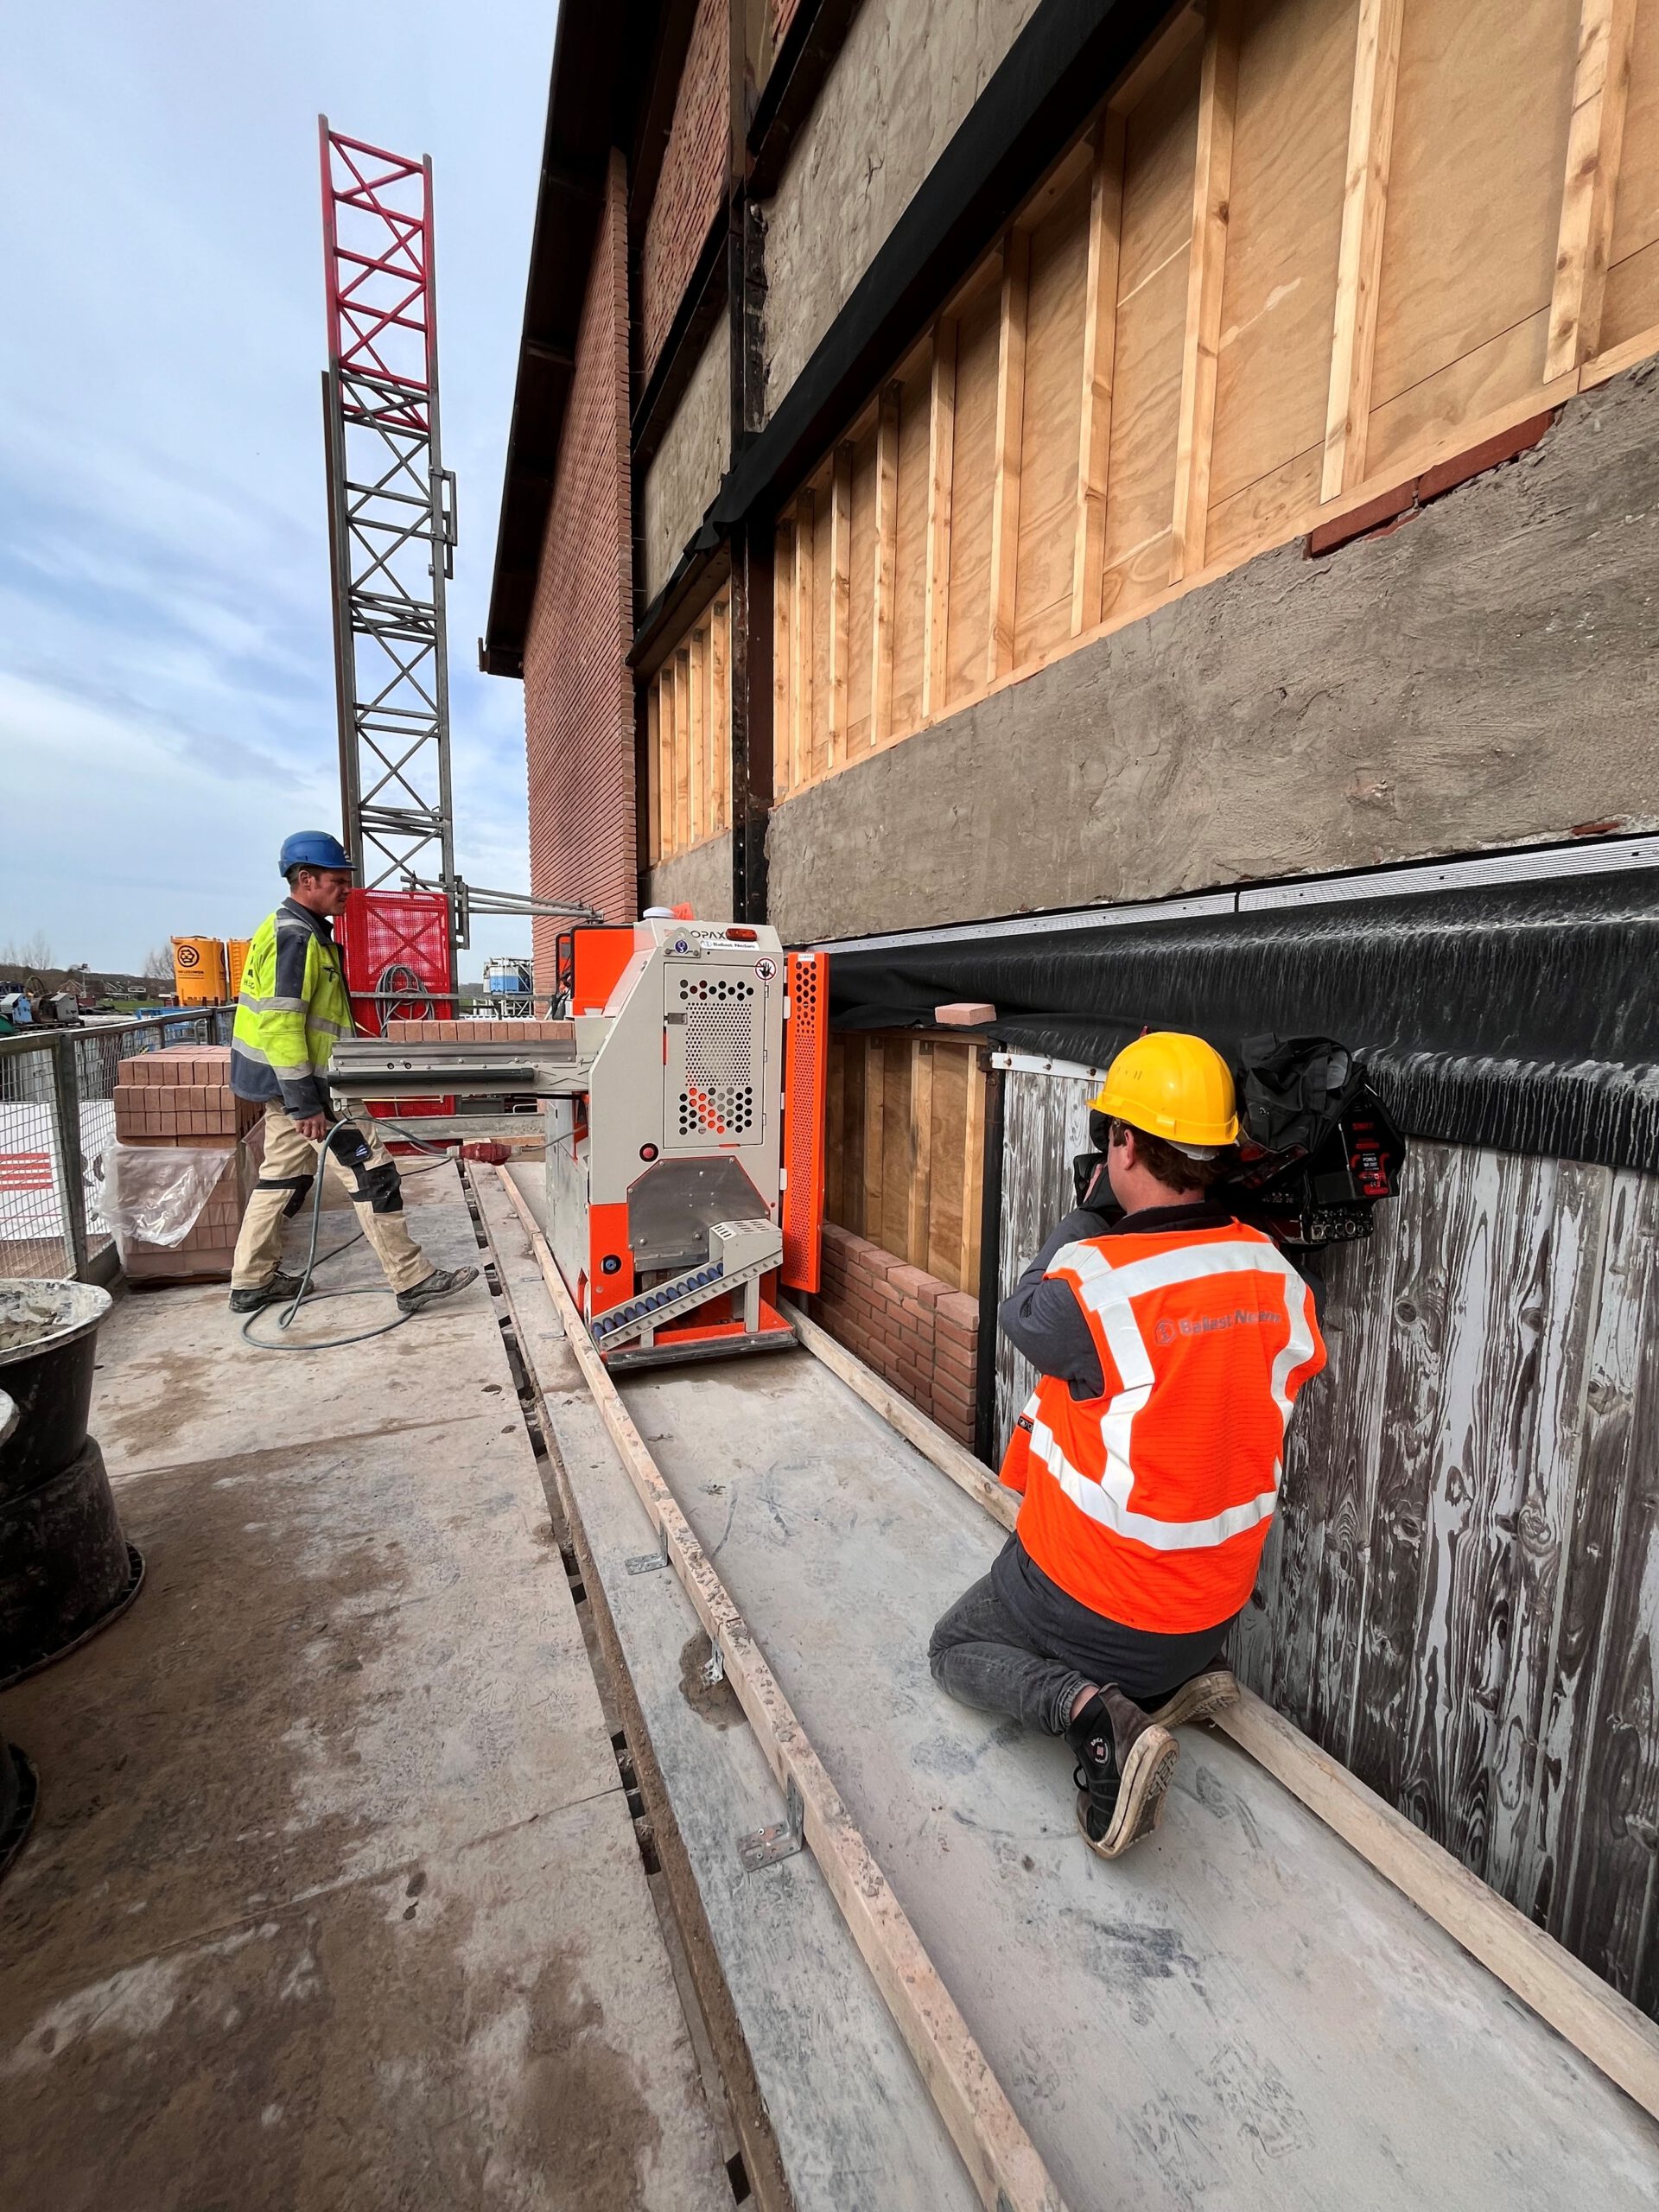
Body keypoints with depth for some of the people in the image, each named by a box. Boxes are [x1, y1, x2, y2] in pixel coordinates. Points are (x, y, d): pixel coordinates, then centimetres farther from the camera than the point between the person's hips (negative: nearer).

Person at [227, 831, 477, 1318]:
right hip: (303, 1082, -11)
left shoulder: (302, 931, 16)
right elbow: (280, 1023, -23)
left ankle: (251, 1282, 27)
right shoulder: (294, 936, -17)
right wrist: (306, 1102, -25)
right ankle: (413, 1281, -3)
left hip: (287, 1082, 11)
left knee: (282, 1177, 17)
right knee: (372, 1174, -8)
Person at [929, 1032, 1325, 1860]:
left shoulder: (1090, 1281, -32)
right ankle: (1181, 1677, 13)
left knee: (955, 1646, 21)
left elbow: (1022, 1312, -11)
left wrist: (1090, 1213, -3)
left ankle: (1085, 1708, -4)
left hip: (1091, 1600, -6)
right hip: (1217, 1605, 6)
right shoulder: (1277, 1276, -13)